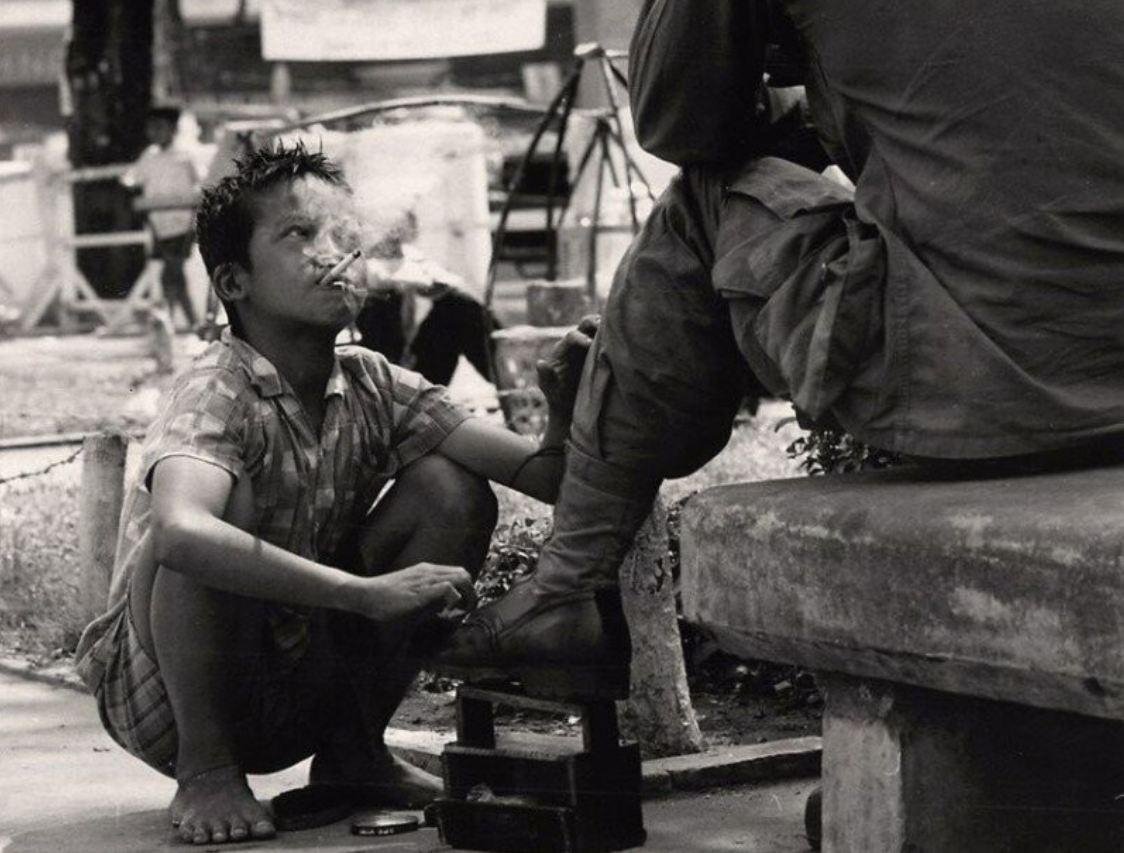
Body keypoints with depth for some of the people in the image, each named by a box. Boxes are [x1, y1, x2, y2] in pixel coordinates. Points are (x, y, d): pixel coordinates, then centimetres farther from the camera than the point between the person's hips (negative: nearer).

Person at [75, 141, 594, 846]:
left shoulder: (371, 387, -4)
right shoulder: (218, 395, -22)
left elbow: (545, 478, -10)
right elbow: (181, 533, -45)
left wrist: (566, 416, -34)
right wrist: (369, 592, -46)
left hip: (303, 694, 6)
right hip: (160, 695, -6)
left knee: (454, 490, -8)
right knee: (227, 500, -32)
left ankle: (354, 750, 4)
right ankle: (206, 769, -15)